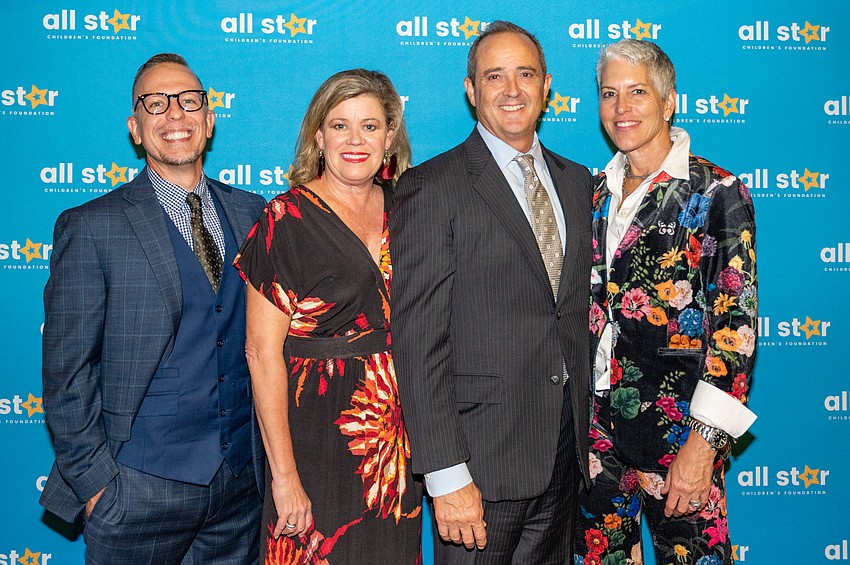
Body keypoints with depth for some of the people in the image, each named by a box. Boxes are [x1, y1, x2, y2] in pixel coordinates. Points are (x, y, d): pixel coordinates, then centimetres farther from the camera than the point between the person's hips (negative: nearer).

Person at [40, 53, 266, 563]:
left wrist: (270, 447, 6)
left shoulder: (254, 214, 6)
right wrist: (95, 482, -9)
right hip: (141, 489, -4)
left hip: (243, 481, 4)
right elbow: (67, 374, -6)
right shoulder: (90, 228, -7)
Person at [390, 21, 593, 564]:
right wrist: (445, 475, -17)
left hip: (566, 448, 6)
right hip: (483, 455, -5)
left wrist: (590, 429, 10)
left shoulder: (577, 182, 11)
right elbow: (418, 340, -14)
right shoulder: (432, 188, -9)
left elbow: (581, 308, 14)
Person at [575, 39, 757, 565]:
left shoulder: (717, 192, -8)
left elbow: (736, 322, -12)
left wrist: (703, 442, -17)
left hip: (676, 426, -5)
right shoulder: (596, 191, 9)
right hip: (594, 422, 5)